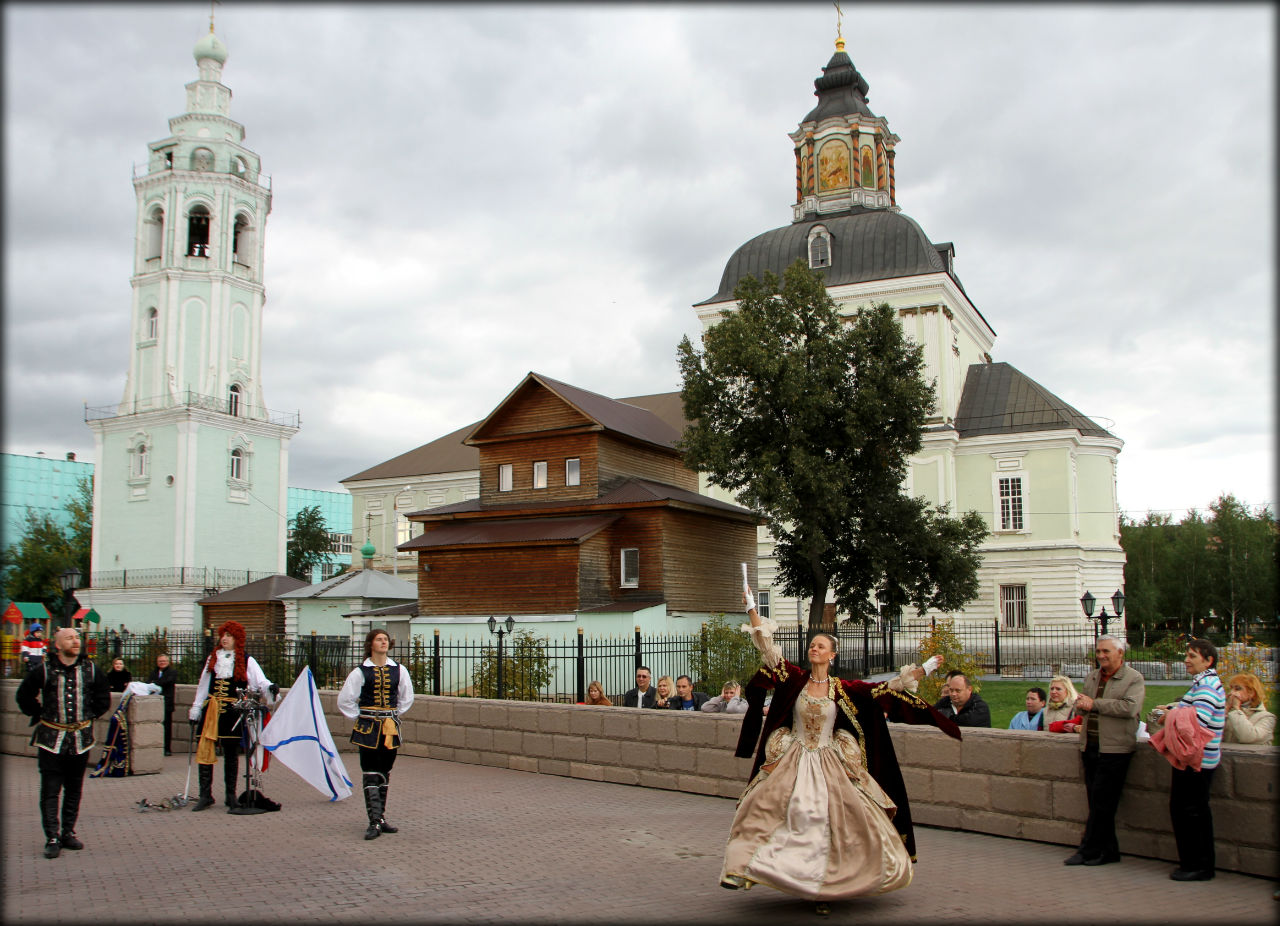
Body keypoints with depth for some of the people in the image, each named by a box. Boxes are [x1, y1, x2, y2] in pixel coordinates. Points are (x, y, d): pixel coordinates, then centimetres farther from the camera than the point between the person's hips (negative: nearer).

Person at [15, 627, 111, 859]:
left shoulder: (90, 670, 3)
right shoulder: (44, 670, -5)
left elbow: (103, 698, 15)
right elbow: (24, 696, 6)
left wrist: (89, 716, 9)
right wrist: (40, 715, 3)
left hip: (81, 739, 3)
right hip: (51, 739, -3)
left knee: (74, 790, 10)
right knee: (50, 790, -4)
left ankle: (68, 833, 21)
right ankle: (52, 838, 0)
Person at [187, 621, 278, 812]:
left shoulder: (246, 661, 2)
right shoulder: (212, 658, 15)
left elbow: (259, 680, -9)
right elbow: (203, 685, 17)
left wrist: (269, 687, -31)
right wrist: (196, 708, 11)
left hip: (233, 712, -3)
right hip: (211, 711, 3)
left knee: (231, 754, 4)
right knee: (204, 751, -4)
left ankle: (231, 796, 13)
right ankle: (205, 795, 4)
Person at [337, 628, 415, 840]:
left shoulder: (399, 670, 5)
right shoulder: (361, 672, -5)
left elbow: (407, 697, 18)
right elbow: (345, 700, 2)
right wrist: (359, 718, 2)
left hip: (390, 728, 4)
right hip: (368, 729, -4)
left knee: (384, 774, 10)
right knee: (371, 775, -7)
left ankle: (380, 819, 20)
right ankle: (374, 823, -7)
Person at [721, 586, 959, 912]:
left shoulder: (843, 689, -1)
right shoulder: (795, 679, -1)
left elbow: (884, 690, -1)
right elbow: (767, 649, -7)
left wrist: (921, 671, -4)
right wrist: (752, 610, -13)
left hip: (829, 767, 0)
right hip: (792, 763, 0)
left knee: (831, 824, -3)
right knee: (765, 811, -13)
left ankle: (824, 886, 10)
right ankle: (744, 869, -9)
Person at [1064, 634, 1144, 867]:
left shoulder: (1134, 679, -3)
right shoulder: (1091, 678, 17)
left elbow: (1130, 707, -17)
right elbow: (1081, 706, 22)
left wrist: (1094, 704, -15)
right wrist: (1081, 704, -3)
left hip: (1114, 749, -7)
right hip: (1090, 747, 7)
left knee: (1101, 803, -6)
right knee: (1096, 802, 8)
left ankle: (1088, 851, 0)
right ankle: (1108, 851, 17)